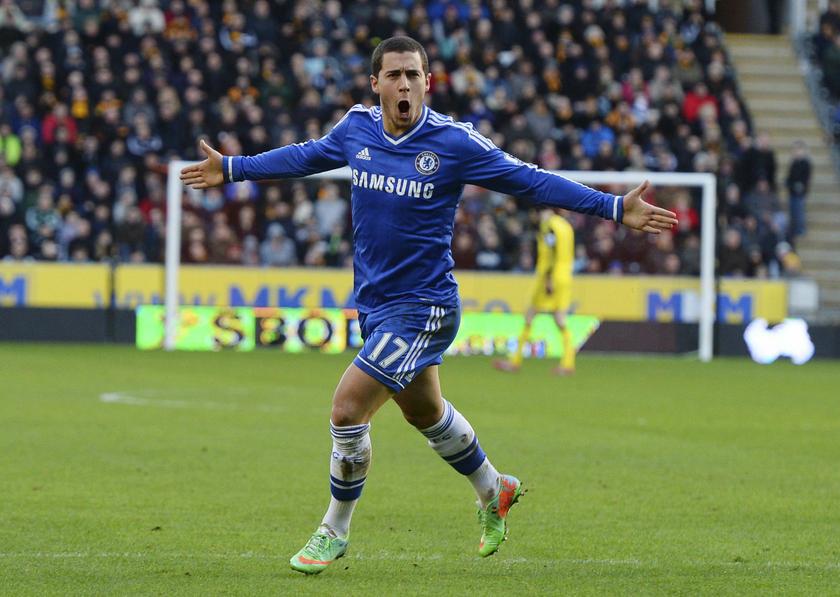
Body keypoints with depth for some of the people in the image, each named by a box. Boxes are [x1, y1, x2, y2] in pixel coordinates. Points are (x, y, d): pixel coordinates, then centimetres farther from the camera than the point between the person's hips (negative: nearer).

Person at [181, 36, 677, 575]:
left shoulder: (454, 142, -16)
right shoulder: (356, 129, -2)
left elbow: (529, 180, -9)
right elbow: (307, 156, 19)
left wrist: (615, 208, -13)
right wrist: (233, 169, 26)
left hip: (422, 308, -6)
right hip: (375, 303, 6)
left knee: (347, 410, -14)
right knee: (425, 412, 23)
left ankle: (334, 533, 6)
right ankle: (494, 492, 48)